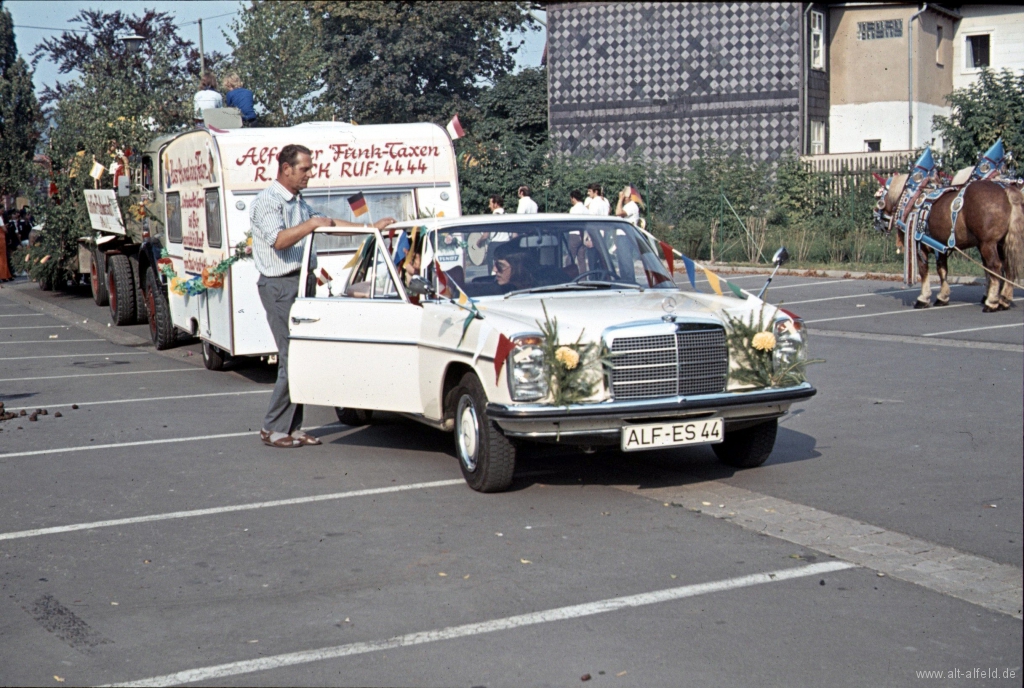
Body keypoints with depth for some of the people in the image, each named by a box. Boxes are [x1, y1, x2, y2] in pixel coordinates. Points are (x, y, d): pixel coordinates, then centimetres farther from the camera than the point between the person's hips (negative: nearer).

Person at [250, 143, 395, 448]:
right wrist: (312, 224, -17)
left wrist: (372, 227, 18)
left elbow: (330, 224, 24)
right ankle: (273, 429, -2)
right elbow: (279, 240, -22)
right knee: (293, 357, -10)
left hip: (299, 283, 9)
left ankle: (292, 428, 12)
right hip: (279, 286, -9)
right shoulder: (267, 202, -8)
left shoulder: (300, 203, 19)